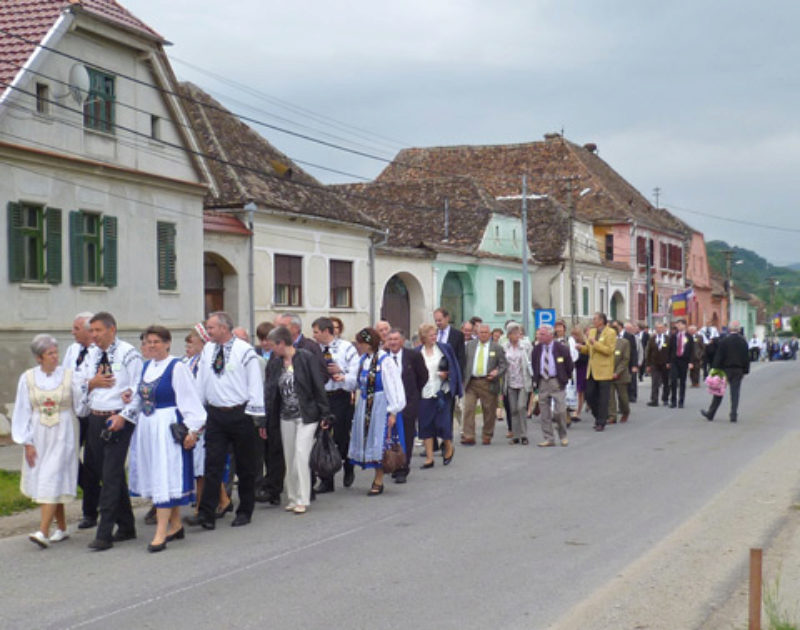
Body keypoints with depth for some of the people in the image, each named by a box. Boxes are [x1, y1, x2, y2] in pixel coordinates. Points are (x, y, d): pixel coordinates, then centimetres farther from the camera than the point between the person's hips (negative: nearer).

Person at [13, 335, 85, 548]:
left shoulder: (69, 376, -2)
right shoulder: (28, 378, 1)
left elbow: (80, 408, 1)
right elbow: (22, 412, 4)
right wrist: (27, 442, 0)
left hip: (62, 436, -3)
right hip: (38, 436, 3)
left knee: (52, 481, -10)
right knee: (42, 481, 8)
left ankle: (43, 532, -15)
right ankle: (61, 528, 21)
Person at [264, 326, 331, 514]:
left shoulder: (306, 358, -8)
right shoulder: (275, 363, 6)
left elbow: (318, 386, -8)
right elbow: (269, 390, 6)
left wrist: (324, 414, -9)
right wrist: (266, 417, 0)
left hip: (306, 415, -5)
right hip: (286, 416, 5)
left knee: (301, 455, -10)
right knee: (289, 458, 8)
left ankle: (302, 500, -4)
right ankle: (293, 498, 17)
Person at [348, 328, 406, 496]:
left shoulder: (385, 361, -14)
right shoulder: (363, 360, 7)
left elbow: (392, 387, -13)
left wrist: (393, 412, -14)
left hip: (380, 406, -7)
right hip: (365, 406, 7)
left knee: (378, 442, -4)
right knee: (368, 439, 9)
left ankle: (379, 481, 3)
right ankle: (377, 477, 19)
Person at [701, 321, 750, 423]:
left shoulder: (724, 340, -10)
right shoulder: (743, 341, 1)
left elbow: (718, 356, -10)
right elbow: (747, 357, 5)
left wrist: (716, 370, -7)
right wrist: (745, 370, 11)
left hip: (725, 369, -2)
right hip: (738, 370, 2)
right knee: (735, 393, 4)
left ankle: (710, 414, 12)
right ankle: (734, 415, -1)